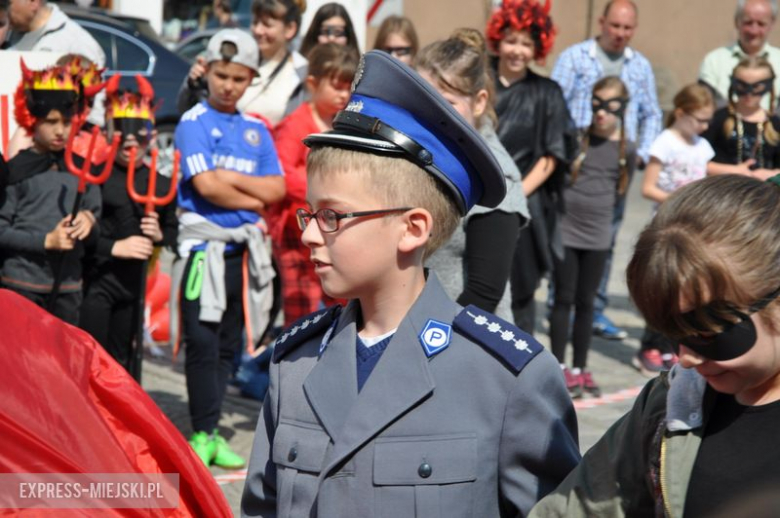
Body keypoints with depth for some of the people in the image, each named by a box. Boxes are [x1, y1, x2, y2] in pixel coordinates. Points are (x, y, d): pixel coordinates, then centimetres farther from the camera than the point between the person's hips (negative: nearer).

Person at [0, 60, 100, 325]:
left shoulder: (81, 169, 10)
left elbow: (96, 212, 14)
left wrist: (89, 219, -10)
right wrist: (46, 241, -18)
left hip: (68, 285, 5)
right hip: (22, 284, -4)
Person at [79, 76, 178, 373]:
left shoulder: (161, 186, 9)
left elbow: (173, 235, 16)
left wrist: (160, 236, -5)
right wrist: (114, 247, -19)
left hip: (134, 283, 5)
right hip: (96, 283, -5)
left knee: (121, 362, 13)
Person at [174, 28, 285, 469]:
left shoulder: (257, 130, 13)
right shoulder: (194, 122, -3)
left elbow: (277, 189, 4)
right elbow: (206, 185, -14)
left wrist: (232, 177, -9)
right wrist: (254, 200, -5)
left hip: (245, 247, 5)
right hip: (204, 245, -5)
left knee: (229, 344, 8)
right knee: (204, 342, -7)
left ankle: (212, 432, 15)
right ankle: (203, 433, 0)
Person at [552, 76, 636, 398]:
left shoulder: (627, 150, 3)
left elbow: (620, 191, 12)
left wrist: (599, 211, 7)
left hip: (598, 236, 2)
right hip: (565, 230, -2)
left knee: (586, 302, 10)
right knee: (564, 299, 2)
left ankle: (580, 368, 19)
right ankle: (559, 367, 9)